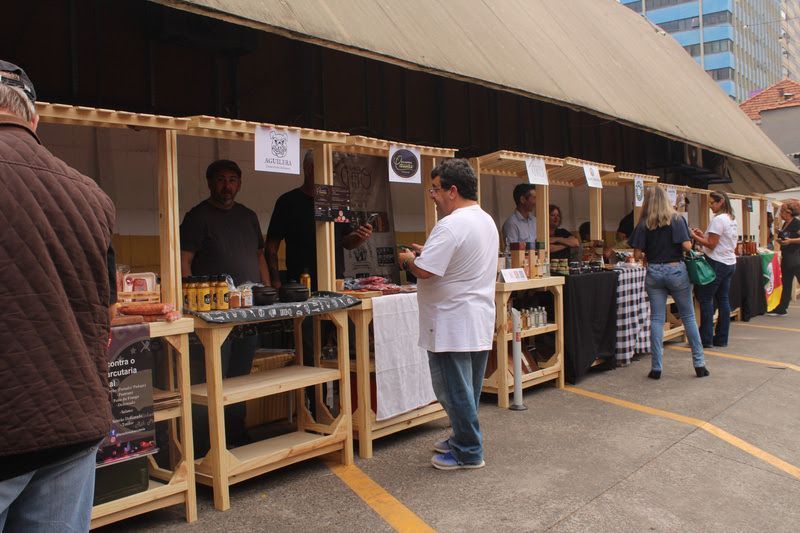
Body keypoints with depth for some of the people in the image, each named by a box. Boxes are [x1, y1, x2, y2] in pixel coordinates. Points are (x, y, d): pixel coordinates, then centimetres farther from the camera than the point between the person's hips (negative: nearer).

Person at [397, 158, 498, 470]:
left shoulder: (451, 225, -21)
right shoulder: (487, 221, 12)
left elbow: (424, 270, -25)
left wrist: (408, 260, -4)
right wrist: (427, 252, 14)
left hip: (453, 325, -10)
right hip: (480, 324, 10)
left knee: (454, 390, 2)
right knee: (468, 390, 19)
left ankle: (468, 452, 13)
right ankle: (464, 439, 32)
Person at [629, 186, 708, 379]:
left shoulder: (644, 224, -1)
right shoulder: (677, 219, -3)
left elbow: (637, 254, -5)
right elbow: (687, 246, -12)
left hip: (654, 272, 1)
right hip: (676, 270, -1)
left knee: (656, 319, 4)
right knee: (688, 316, 10)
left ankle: (656, 367, 5)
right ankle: (699, 363, 14)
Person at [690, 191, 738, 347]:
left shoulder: (718, 220, -14)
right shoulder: (732, 219, 15)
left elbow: (711, 244, -16)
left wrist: (694, 236, -7)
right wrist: (703, 234, 14)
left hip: (717, 263, -9)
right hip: (730, 263, 9)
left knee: (705, 299, -4)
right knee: (723, 299, 10)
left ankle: (706, 339, -2)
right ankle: (722, 339, 13)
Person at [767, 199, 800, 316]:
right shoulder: (785, 224, 12)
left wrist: (790, 241, -28)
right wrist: (780, 240, 5)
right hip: (786, 259, 9)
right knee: (785, 285, 12)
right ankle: (781, 309, 17)